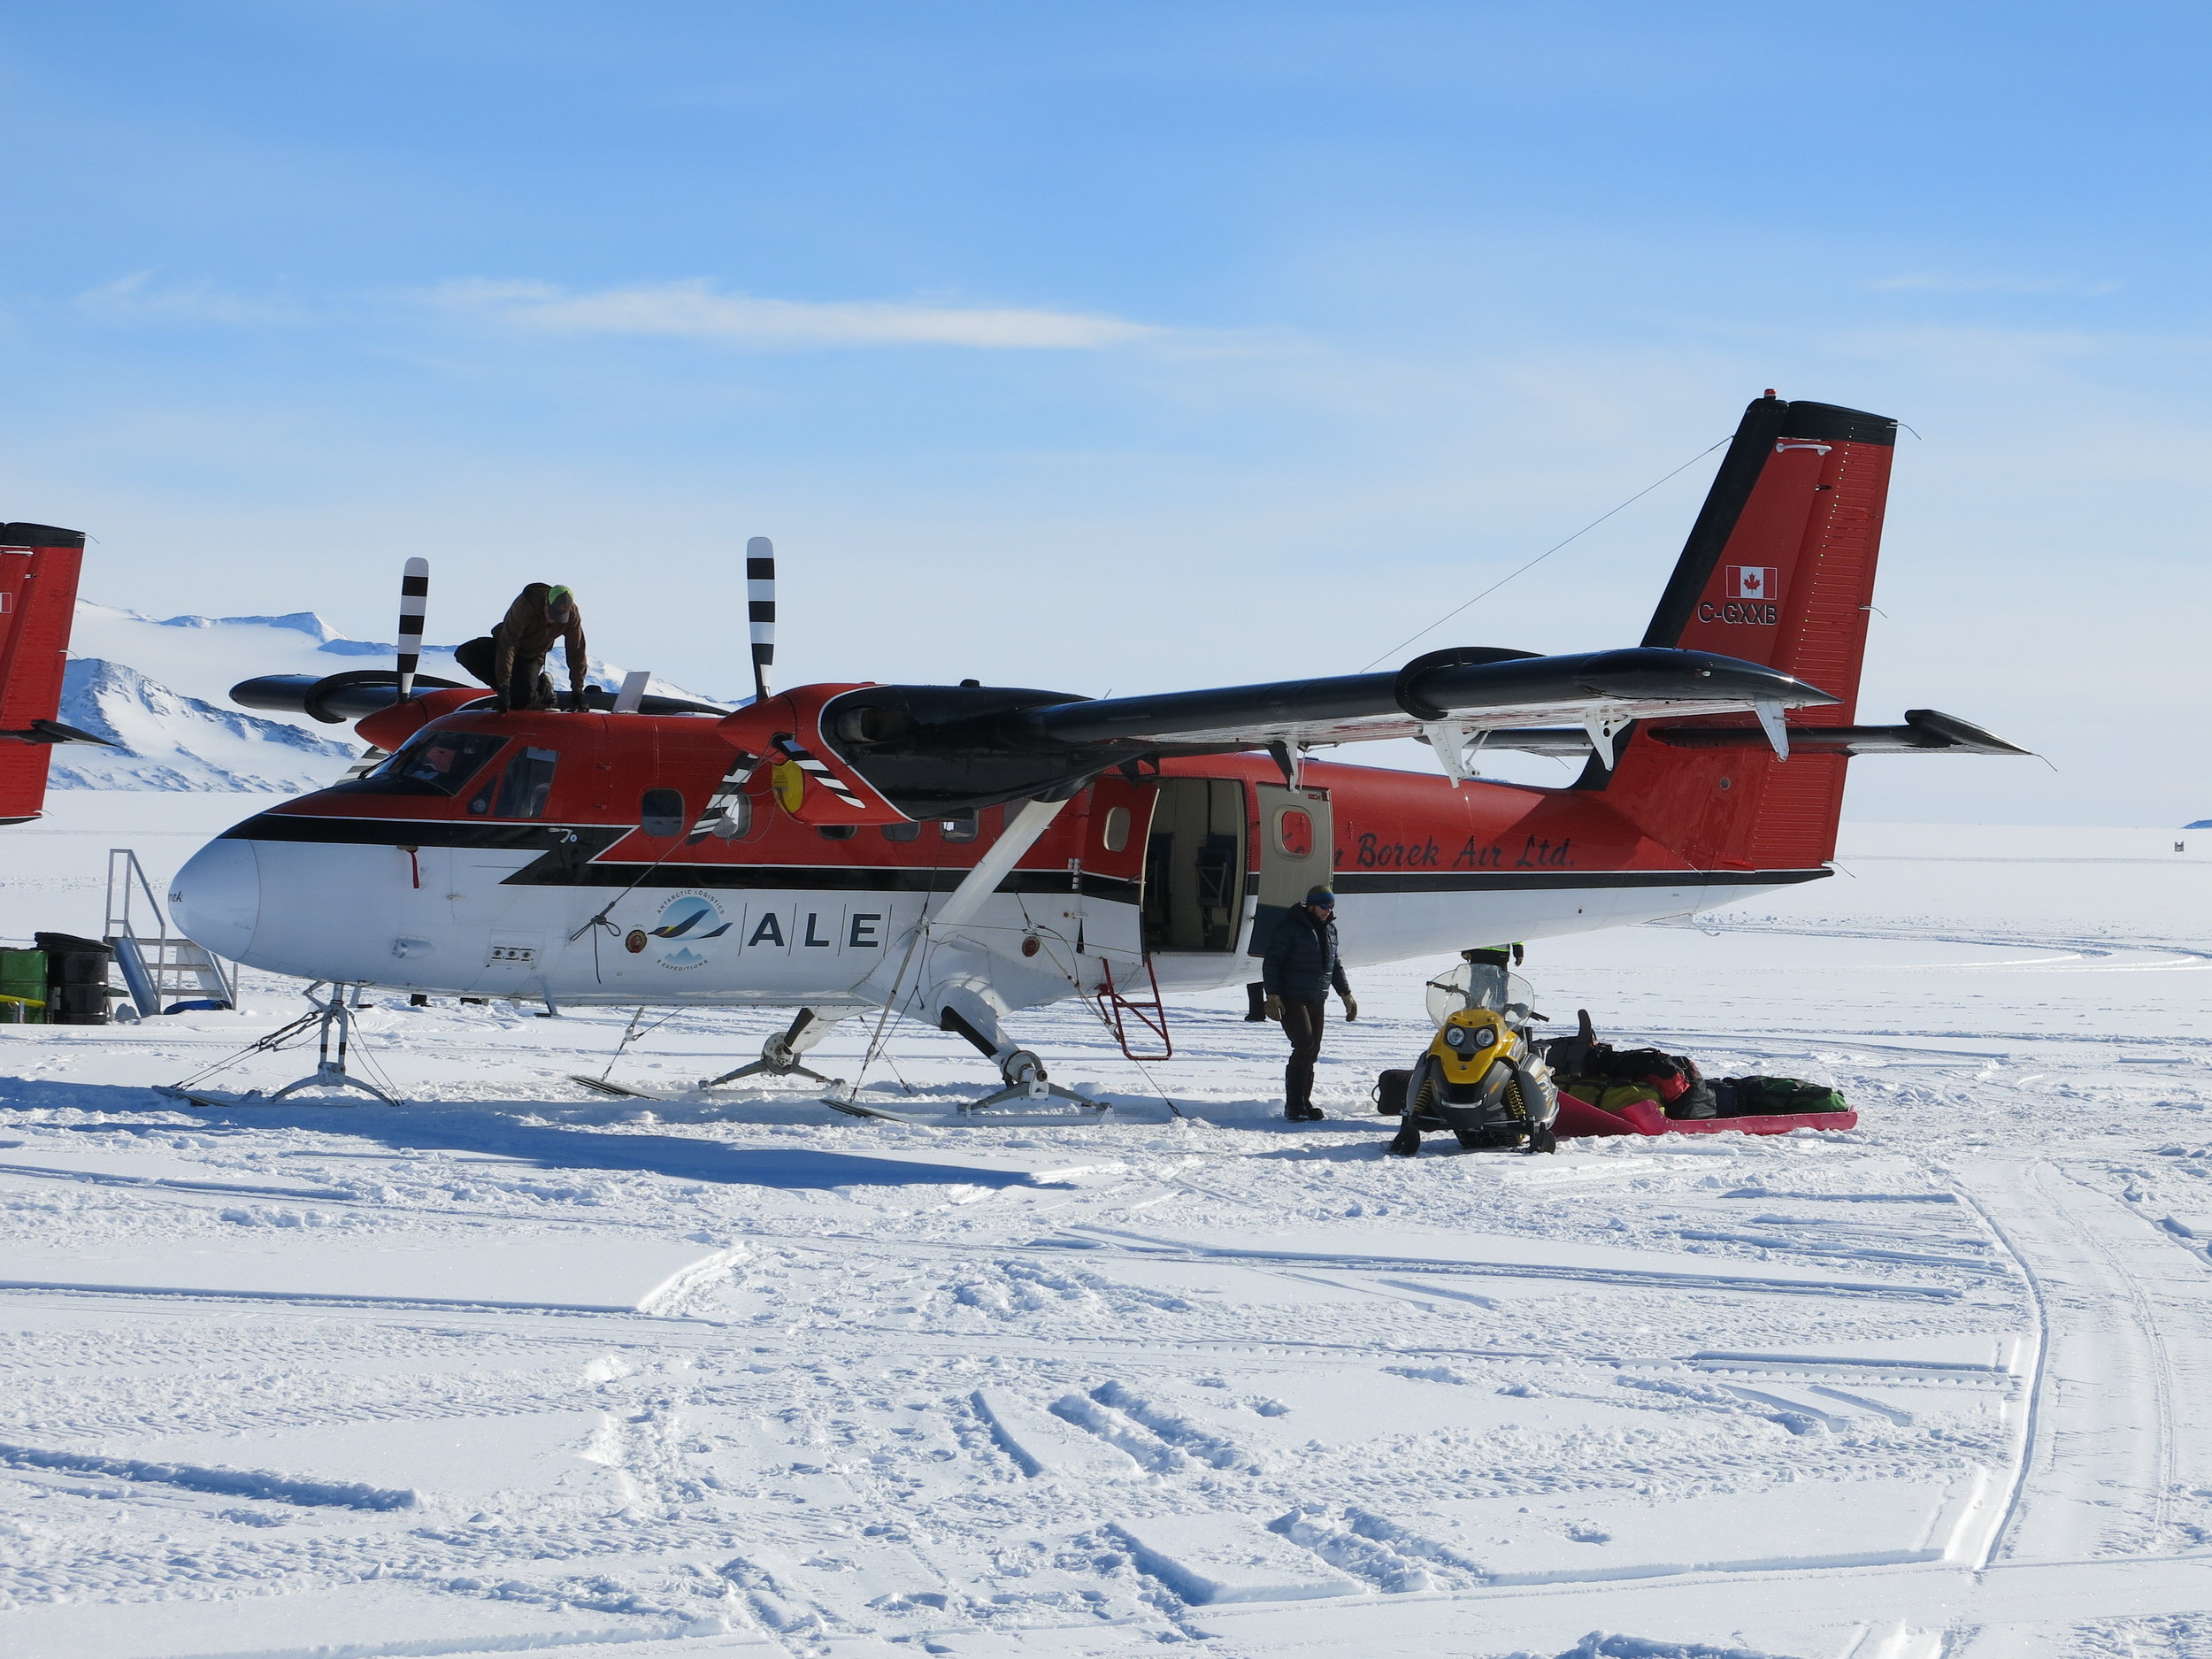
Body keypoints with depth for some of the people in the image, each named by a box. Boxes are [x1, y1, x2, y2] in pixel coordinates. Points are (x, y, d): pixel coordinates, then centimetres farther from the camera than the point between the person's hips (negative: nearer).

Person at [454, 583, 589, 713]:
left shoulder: (572, 614, -23)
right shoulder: (524, 605, -35)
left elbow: (576, 653, -13)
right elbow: (507, 645, -37)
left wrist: (577, 693, -11)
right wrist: (503, 686, -42)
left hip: (532, 657, 1)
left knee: (521, 700, -26)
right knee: (465, 654, -29)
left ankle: (543, 688, 9)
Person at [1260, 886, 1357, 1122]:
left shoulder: (1329, 929, 14)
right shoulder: (1291, 927, -9)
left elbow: (1336, 964, 26)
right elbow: (1272, 961, -11)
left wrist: (1346, 994, 24)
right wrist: (1272, 996, -17)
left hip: (1317, 1000, 7)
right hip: (1291, 999, -7)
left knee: (1312, 1051, 5)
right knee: (1304, 1046, -17)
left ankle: (1304, 1103, 11)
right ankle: (1294, 1107, -15)